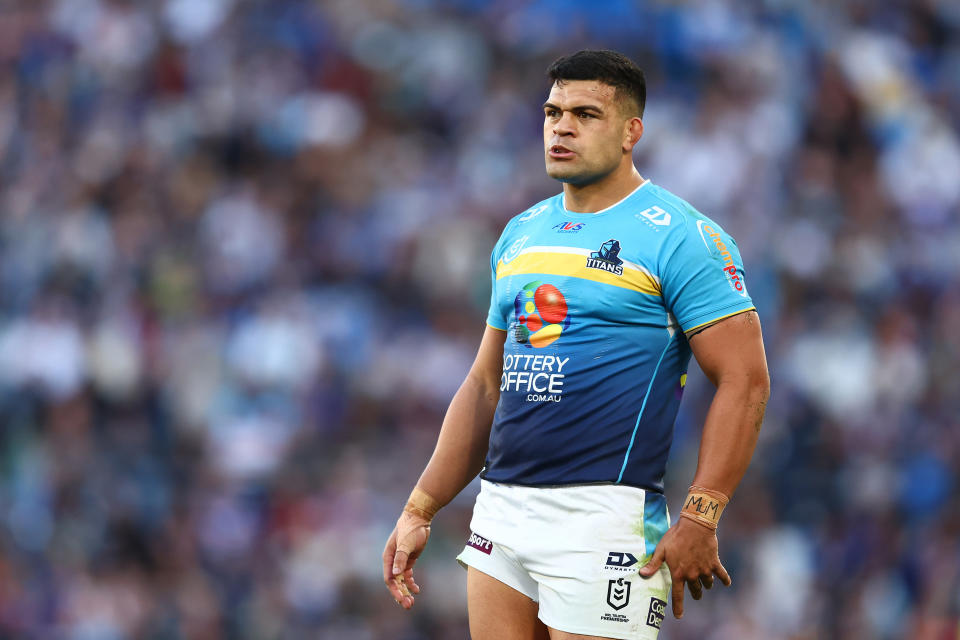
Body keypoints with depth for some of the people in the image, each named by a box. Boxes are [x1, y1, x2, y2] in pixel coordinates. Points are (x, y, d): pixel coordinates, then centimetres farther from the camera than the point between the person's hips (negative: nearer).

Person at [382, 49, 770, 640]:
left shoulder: (678, 234, -6)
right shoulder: (521, 235, 16)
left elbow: (745, 381, -11)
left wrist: (699, 520, -19)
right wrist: (420, 512, 17)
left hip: (602, 519, -7)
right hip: (500, 512, 7)